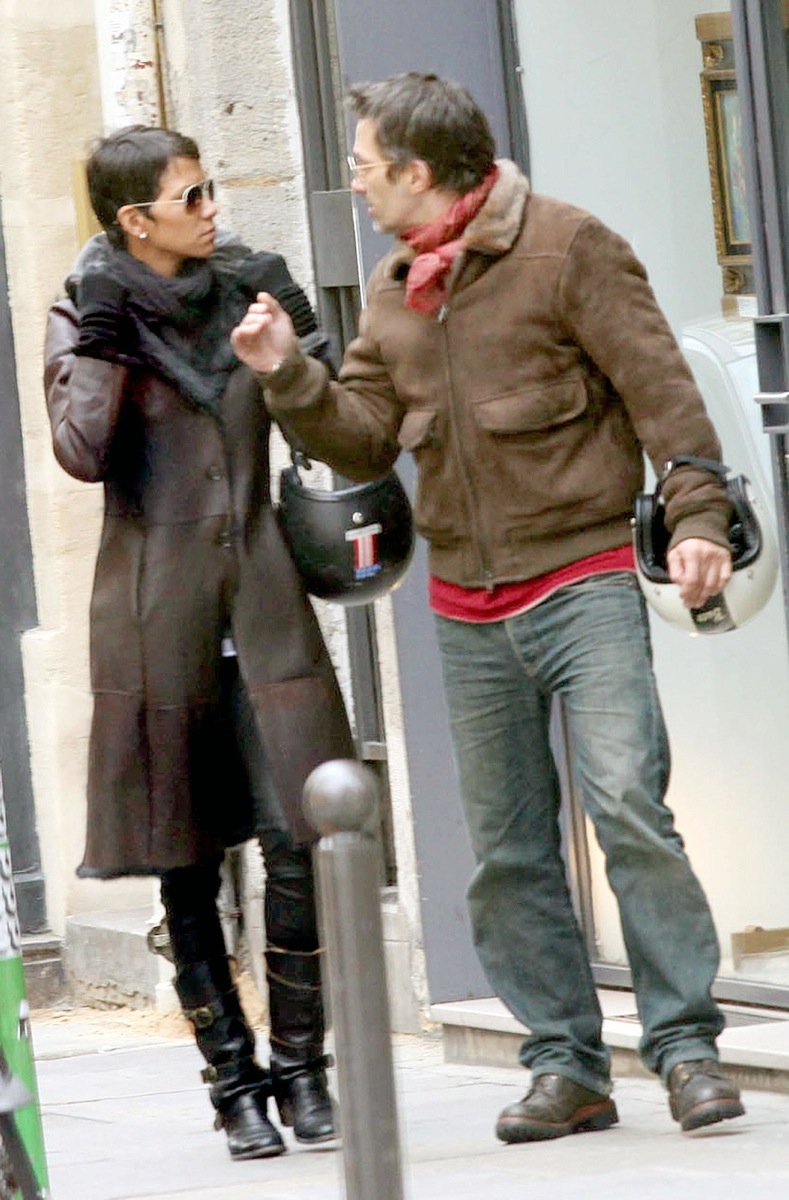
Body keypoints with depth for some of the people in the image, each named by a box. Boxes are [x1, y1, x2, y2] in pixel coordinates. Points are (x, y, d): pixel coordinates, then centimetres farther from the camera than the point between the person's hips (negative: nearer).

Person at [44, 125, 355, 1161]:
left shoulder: (245, 294, 10)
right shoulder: (91, 315, 0)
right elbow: (83, 452, -15)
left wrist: (290, 338, 0)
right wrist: (101, 342, -19)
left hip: (261, 591, 2)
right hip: (158, 602, -2)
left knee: (298, 836, -7)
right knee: (189, 860, 3)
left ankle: (301, 1065, 6)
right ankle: (235, 1082, 11)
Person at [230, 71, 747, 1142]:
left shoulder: (565, 248, -5)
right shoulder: (394, 291, 14)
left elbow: (658, 386, -9)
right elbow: (365, 442, 15)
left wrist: (695, 514, -18)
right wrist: (288, 374, 0)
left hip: (582, 581, -6)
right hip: (467, 608, 6)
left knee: (629, 804, -17)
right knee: (507, 850, 5)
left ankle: (686, 1045, -10)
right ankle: (565, 1063, 12)